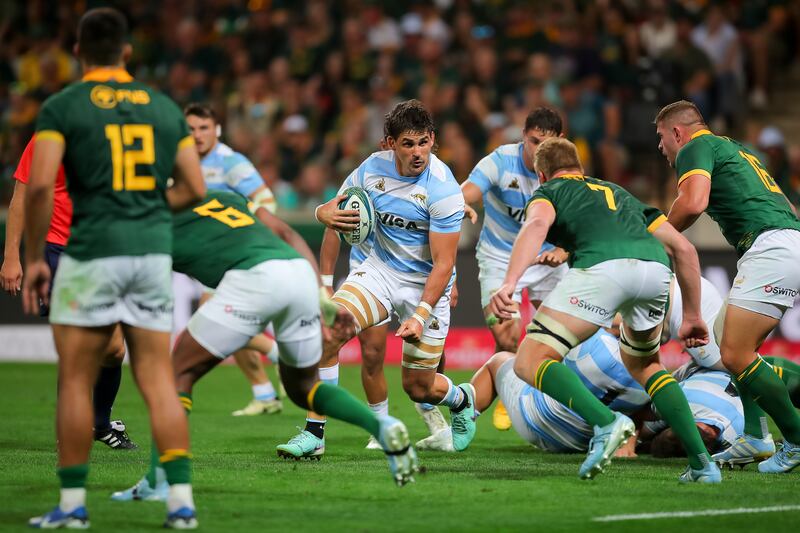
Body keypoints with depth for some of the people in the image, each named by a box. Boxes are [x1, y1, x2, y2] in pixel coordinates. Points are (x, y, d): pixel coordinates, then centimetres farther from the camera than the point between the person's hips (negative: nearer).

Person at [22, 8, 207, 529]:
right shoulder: (164, 107, 10)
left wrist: (34, 258, -3)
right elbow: (194, 187, 10)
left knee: (76, 382, 6)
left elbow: (40, 185, -12)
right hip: (154, 251, 3)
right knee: (159, 381, 6)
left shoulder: (62, 107, -2)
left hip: (92, 251, -3)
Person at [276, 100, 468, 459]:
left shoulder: (443, 189, -22)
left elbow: (443, 265, -20)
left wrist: (421, 315, -30)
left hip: (426, 284, -4)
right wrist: (326, 214, -18)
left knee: (418, 388, 3)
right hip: (380, 268, 4)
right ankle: (314, 434, -16)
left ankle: (462, 399, 42)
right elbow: (333, 207, 8)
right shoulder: (372, 169, -8)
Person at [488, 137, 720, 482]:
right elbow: (683, 248, 34)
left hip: (602, 266, -5)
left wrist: (509, 283, -14)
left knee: (529, 363, 2)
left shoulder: (548, 192, 26)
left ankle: (605, 422, -22)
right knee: (642, 364, 30)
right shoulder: (618, 193, 41)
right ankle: (702, 462, 17)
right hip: (655, 266, 5)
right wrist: (692, 316, 40)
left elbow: (537, 225, -1)